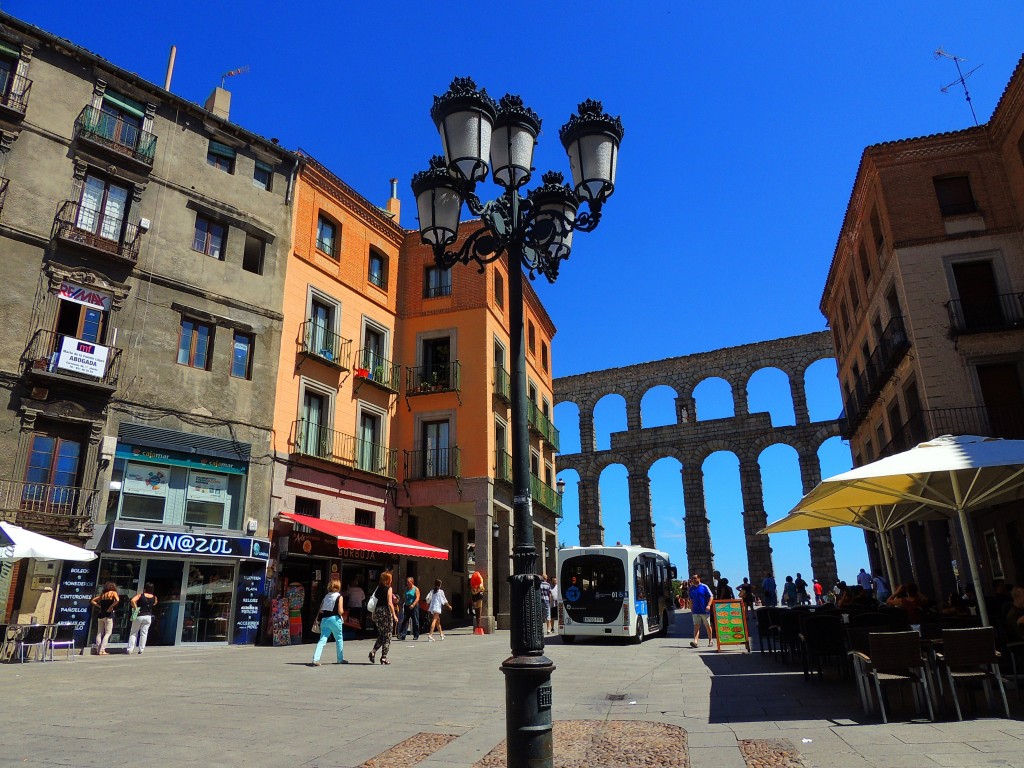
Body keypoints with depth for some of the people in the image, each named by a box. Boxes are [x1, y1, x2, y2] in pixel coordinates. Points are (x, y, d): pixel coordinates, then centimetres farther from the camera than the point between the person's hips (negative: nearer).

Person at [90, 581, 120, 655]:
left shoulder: (102, 594, 16)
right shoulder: (113, 593, -1)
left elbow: (92, 601, 18)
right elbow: (117, 600, -19)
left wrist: (99, 606, 11)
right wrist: (111, 607, -8)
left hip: (100, 614, 6)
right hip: (108, 614, -5)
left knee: (99, 633, 11)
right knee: (108, 633, -2)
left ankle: (98, 650, 8)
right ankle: (102, 650, -11)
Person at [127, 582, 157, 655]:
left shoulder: (140, 595, -7)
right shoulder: (154, 598, 0)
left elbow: (132, 600, -23)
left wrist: (135, 608, -13)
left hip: (139, 616, -2)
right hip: (148, 617, 2)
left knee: (133, 633, 10)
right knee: (144, 633, 7)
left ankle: (130, 649, 6)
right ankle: (141, 649, 6)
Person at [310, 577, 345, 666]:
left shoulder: (326, 596, 11)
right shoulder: (339, 597, -6)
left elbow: (321, 610, 10)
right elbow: (340, 611, -14)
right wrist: (342, 611, 7)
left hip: (324, 619, 5)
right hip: (334, 619, -5)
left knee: (322, 639, 2)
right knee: (339, 639, 12)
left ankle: (315, 659, -12)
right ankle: (341, 659, 20)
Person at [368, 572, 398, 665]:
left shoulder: (378, 588, 9)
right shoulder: (389, 588, -8)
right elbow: (389, 603, -14)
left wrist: (374, 614, 16)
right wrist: (394, 615, -11)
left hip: (377, 611, 6)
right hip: (386, 612, -6)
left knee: (381, 635, 18)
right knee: (387, 636, 3)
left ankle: (373, 652, 0)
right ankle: (384, 657, 3)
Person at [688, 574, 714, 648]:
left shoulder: (704, 587, -4)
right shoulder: (691, 588, 9)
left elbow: (711, 596, -5)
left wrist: (708, 605, -17)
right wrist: (691, 608, 15)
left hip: (705, 611, -3)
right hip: (696, 611, 3)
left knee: (708, 626, 9)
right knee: (696, 626, -6)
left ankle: (710, 640, 25)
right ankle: (695, 641, -16)